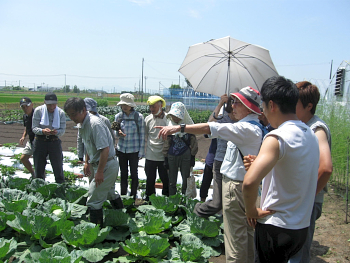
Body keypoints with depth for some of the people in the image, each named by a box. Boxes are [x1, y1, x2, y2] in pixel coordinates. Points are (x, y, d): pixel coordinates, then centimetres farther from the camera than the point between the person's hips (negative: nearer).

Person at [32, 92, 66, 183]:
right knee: (39, 168, 9)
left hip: (54, 141, 0)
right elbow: (34, 128, -6)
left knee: (58, 167, 5)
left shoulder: (61, 113, -4)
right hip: (40, 141, 0)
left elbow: (63, 130, -2)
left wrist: (56, 132, -25)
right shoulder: (38, 110, -6)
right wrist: (42, 131, -28)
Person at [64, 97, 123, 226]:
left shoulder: (95, 124, -25)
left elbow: (104, 149, -28)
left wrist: (100, 172, -26)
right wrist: (87, 162, 20)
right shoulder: (81, 124, 6)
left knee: (93, 201, -7)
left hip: (107, 165, -10)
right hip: (97, 164, 10)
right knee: (110, 192, 25)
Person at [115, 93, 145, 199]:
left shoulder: (138, 117, -8)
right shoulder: (118, 116, 2)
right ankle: (123, 197, 24)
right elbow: (116, 133, 9)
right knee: (123, 174, 12)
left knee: (134, 174, 6)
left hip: (134, 150, -3)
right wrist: (119, 133, -16)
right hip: (121, 149, 3)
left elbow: (142, 135, -4)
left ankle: (133, 197, 20)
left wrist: (141, 151, -5)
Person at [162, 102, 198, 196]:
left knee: (186, 180, 7)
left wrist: (193, 156, 1)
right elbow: (167, 141, 8)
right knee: (172, 182, 10)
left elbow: (193, 142, 3)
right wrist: (166, 158, 7)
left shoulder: (188, 125, -3)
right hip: (172, 156, 2)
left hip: (185, 156, -2)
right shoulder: (170, 124, 2)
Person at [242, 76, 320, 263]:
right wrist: (260, 162, 14)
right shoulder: (311, 135, 4)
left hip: (276, 229, -8)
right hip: (302, 228, 8)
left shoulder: (277, 138, -22)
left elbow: (250, 182, -35)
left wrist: (251, 211, -17)